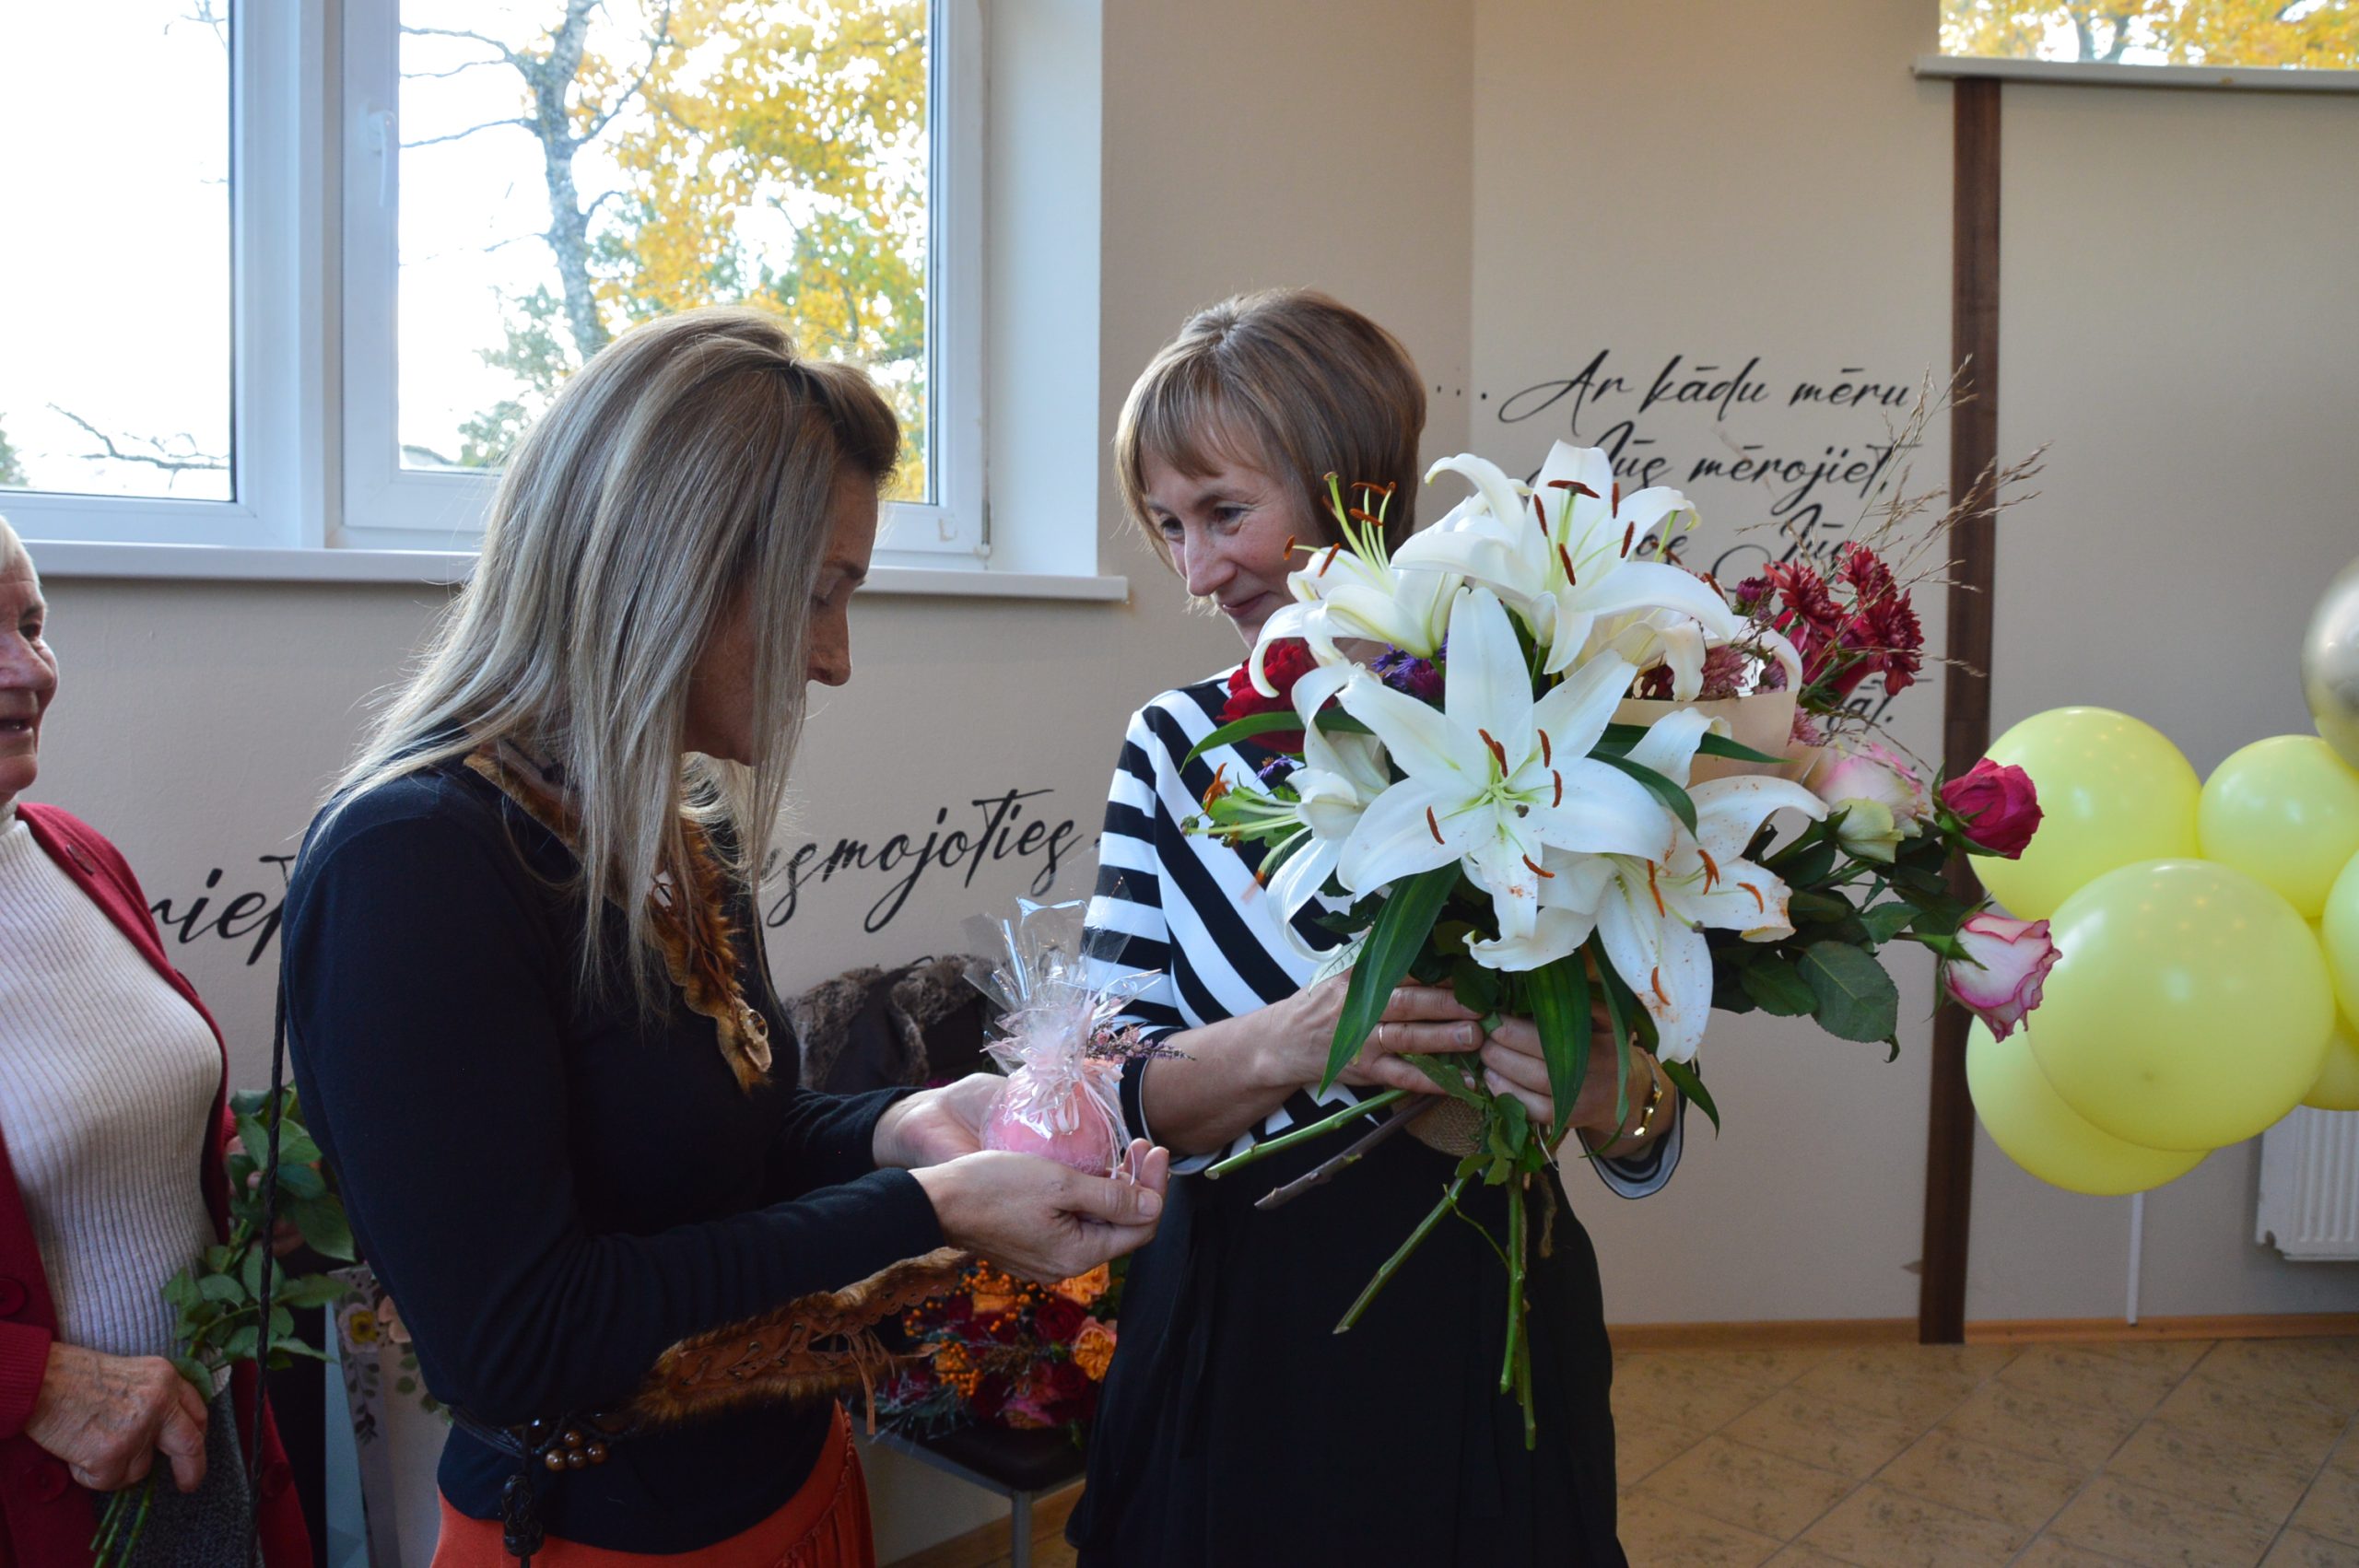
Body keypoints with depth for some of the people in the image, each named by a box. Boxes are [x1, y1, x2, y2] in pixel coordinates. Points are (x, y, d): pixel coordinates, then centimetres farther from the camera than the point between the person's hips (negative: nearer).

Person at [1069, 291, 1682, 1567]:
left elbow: (1653, 1149, -4)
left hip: (1476, 1336, -1)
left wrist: (1614, 1103, -26)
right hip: (1231, 1333, 2)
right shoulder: (1176, 747, -3)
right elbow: (1111, 1097, -7)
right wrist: (1282, 1047, -25)